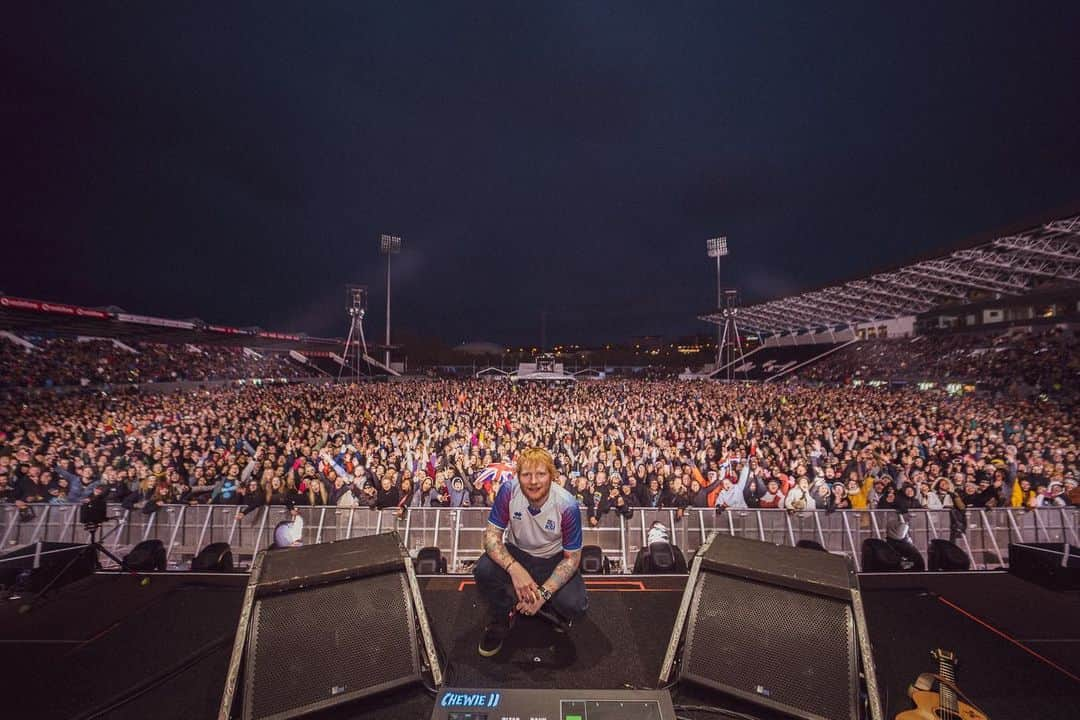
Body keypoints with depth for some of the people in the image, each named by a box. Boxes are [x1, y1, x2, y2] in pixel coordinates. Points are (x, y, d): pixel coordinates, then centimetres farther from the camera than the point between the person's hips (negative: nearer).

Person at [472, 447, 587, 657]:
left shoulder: (567, 505, -27)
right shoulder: (509, 490, -24)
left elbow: (572, 558, -16)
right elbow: (491, 535, -19)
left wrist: (543, 593, -26)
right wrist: (514, 568, -36)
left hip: (553, 559, -1)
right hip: (516, 553, 1)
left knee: (573, 604, -26)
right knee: (483, 570, -28)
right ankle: (501, 618, 4)